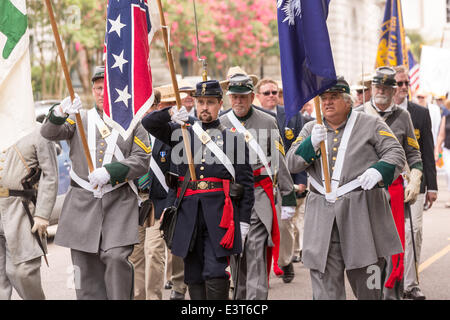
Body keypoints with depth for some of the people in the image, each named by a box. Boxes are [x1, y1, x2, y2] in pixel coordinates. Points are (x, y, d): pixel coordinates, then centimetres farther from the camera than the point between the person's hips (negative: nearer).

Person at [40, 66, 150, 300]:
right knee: (86, 263, 2)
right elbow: (49, 133, -4)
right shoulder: (79, 119, 13)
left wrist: (110, 172, -16)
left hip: (119, 203, -2)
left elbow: (142, 161, 0)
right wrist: (60, 113, -26)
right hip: (82, 202, 2)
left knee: (116, 257, -18)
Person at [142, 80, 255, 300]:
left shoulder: (234, 138, 7)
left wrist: (243, 221, 0)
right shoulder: (182, 134, 14)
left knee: (215, 273, -11)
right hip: (189, 213, 3)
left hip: (220, 214, -3)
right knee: (193, 276, 6)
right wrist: (170, 113, -12)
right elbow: (148, 123, 7)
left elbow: (246, 182, 6)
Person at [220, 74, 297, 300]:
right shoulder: (221, 124, 8)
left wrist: (288, 199, 2)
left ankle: (256, 297, -15)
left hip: (259, 195, -3)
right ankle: (240, 295, 21)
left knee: (256, 249, -12)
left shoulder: (267, 122, 3)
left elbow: (279, 161, 4)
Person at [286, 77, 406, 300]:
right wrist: (312, 143, -14)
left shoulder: (370, 125, 6)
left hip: (362, 213, -2)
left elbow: (396, 154, -1)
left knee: (367, 286, 5)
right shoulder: (310, 129, 14)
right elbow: (292, 164, 6)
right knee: (325, 285, -2)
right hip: (322, 217, 2)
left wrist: (378, 170, -22)